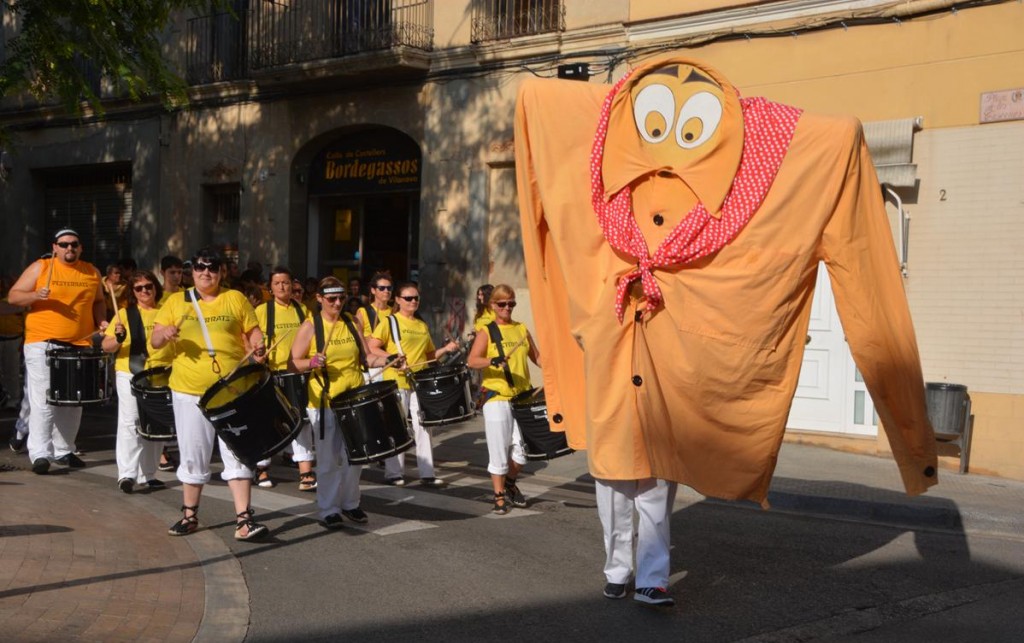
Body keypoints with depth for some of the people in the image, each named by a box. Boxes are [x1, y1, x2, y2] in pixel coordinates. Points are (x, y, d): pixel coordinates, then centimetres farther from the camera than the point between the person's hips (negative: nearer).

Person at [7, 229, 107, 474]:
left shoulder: (92, 272, 10)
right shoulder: (40, 268, -1)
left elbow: (98, 301, 23)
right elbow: (13, 296, -1)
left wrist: (101, 321, 4)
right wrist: (36, 295, -19)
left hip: (79, 346, 4)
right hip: (42, 345, -4)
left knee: (73, 403, 10)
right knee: (43, 401, -9)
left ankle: (64, 450, 22)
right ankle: (40, 453, -5)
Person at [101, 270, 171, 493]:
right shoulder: (125, 314, 2)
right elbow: (106, 346, -2)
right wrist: (118, 339, -23)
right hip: (130, 374, -3)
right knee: (130, 422, -10)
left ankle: (148, 474, 18)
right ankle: (126, 473, -11)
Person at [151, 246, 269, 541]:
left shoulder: (235, 299, 7)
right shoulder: (176, 301, 7)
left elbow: (253, 331, 8)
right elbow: (154, 340, 5)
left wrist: (258, 348, -14)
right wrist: (165, 334, -18)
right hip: (189, 391, 1)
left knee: (237, 454, -6)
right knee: (193, 456, 9)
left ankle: (243, 519, -6)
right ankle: (189, 515, 23)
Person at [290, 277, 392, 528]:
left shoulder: (352, 323, 8)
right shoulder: (310, 327, -4)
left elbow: (366, 356, 12)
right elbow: (293, 364, -6)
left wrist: (388, 360, -6)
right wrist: (312, 362, -25)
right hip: (324, 403, -4)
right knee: (329, 459, 0)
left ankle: (350, 503, 26)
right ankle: (328, 510, 12)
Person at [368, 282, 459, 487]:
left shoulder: (423, 326, 16)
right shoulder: (390, 322, -3)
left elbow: (429, 355, 23)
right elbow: (371, 348, -11)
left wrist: (445, 349, 6)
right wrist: (392, 358, -23)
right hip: (396, 382, -5)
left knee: (423, 427, 6)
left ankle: (427, 473, 11)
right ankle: (394, 473, 10)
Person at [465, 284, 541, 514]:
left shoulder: (522, 329, 13)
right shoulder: (486, 332, -1)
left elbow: (536, 357, 20)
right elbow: (472, 361, -13)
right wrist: (492, 361, -31)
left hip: (522, 397, 4)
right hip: (496, 398, -4)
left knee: (522, 450, 3)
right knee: (499, 450, -2)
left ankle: (510, 482, 29)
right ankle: (499, 496, 11)